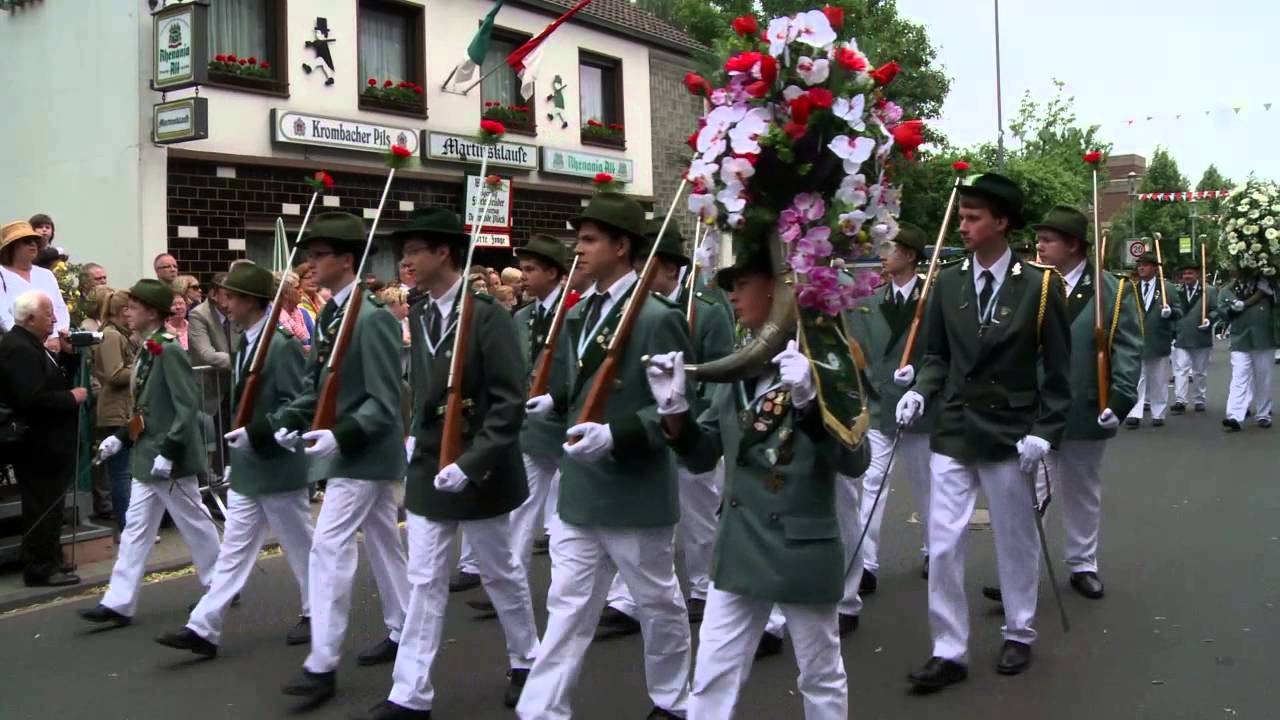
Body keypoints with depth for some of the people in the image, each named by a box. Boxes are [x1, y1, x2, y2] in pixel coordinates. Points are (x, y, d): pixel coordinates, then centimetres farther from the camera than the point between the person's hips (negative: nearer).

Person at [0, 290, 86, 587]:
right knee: (42, 507, -3)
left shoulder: (28, 344, 14)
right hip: (38, 446, -11)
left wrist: (67, 356, 5)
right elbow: (34, 399, -29)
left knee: (47, 506, 18)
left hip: (45, 443, 11)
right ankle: (40, 569, 5)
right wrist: (72, 397, -19)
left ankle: (47, 561, 28)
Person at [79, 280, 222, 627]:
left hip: (169, 460, -9)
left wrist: (168, 453, -23)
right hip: (147, 458, 9)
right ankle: (119, 603, 12)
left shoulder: (169, 350, -18)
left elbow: (186, 407, -21)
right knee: (136, 529, 8)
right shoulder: (148, 351, 10)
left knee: (194, 523, 5)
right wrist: (121, 438, 9)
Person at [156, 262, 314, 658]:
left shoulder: (282, 345, -18)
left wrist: (254, 433, -25)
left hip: (278, 467, -8)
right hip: (246, 467, 8)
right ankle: (204, 628, 7)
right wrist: (238, 443, 15)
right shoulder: (245, 344, 10)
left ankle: (315, 613, 25)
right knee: (233, 549, 7)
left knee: (299, 545, 8)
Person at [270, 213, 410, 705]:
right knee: (383, 542, 18)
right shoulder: (330, 314, 8)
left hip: (362, 454, -9)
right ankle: (401, 633, 31)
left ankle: (322, 664, -2)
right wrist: (288, 421, -1)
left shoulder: (372, 318, -19)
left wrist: (341, 435, -30)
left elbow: (385, 401, -21)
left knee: (329, 549, -9)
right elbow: (316, 383, 13)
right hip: (356, 454, 9)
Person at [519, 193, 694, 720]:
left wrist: (616, 435, -28)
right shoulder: (578, 315, 9)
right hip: (579, 489, 6)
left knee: (658, 603, 13)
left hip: (636, 493, -6)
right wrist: (554, 401, -2)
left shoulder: (657, 318, -15)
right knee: (567, 605, 9)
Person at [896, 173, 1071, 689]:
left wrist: (1044, 432, -11)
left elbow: (1056, 369, -4)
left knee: (1015, 542, 12)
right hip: (952, 434, 3)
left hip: (1009, 436, -2)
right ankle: (949, 651, 11)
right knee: (943, 546, 0)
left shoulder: (1040, 285, -5)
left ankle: (1019, 635, 32)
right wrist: (921, 391, -9)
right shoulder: (947, 283, 4)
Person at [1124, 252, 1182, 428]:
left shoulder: (1166, 288, 1)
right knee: (1136, 379, -2)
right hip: (1136, 341, 1)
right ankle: (1134, 414, -3)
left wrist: (1170, 311, -19)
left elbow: (1179, 312, 0)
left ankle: (1158, 414, 18)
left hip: (1159, 341, 0)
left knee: (1159, 380, 9)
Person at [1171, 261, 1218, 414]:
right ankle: (1180, 401, -11)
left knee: (1200, 372, 10)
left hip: (1201, 338, -1)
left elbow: (1215, 310, 0)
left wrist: (1209, 320, -18)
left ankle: (1199, 401, 19)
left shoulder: (1209, 291, 2)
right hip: (1181, 338, 1)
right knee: (1181, 370, -7)